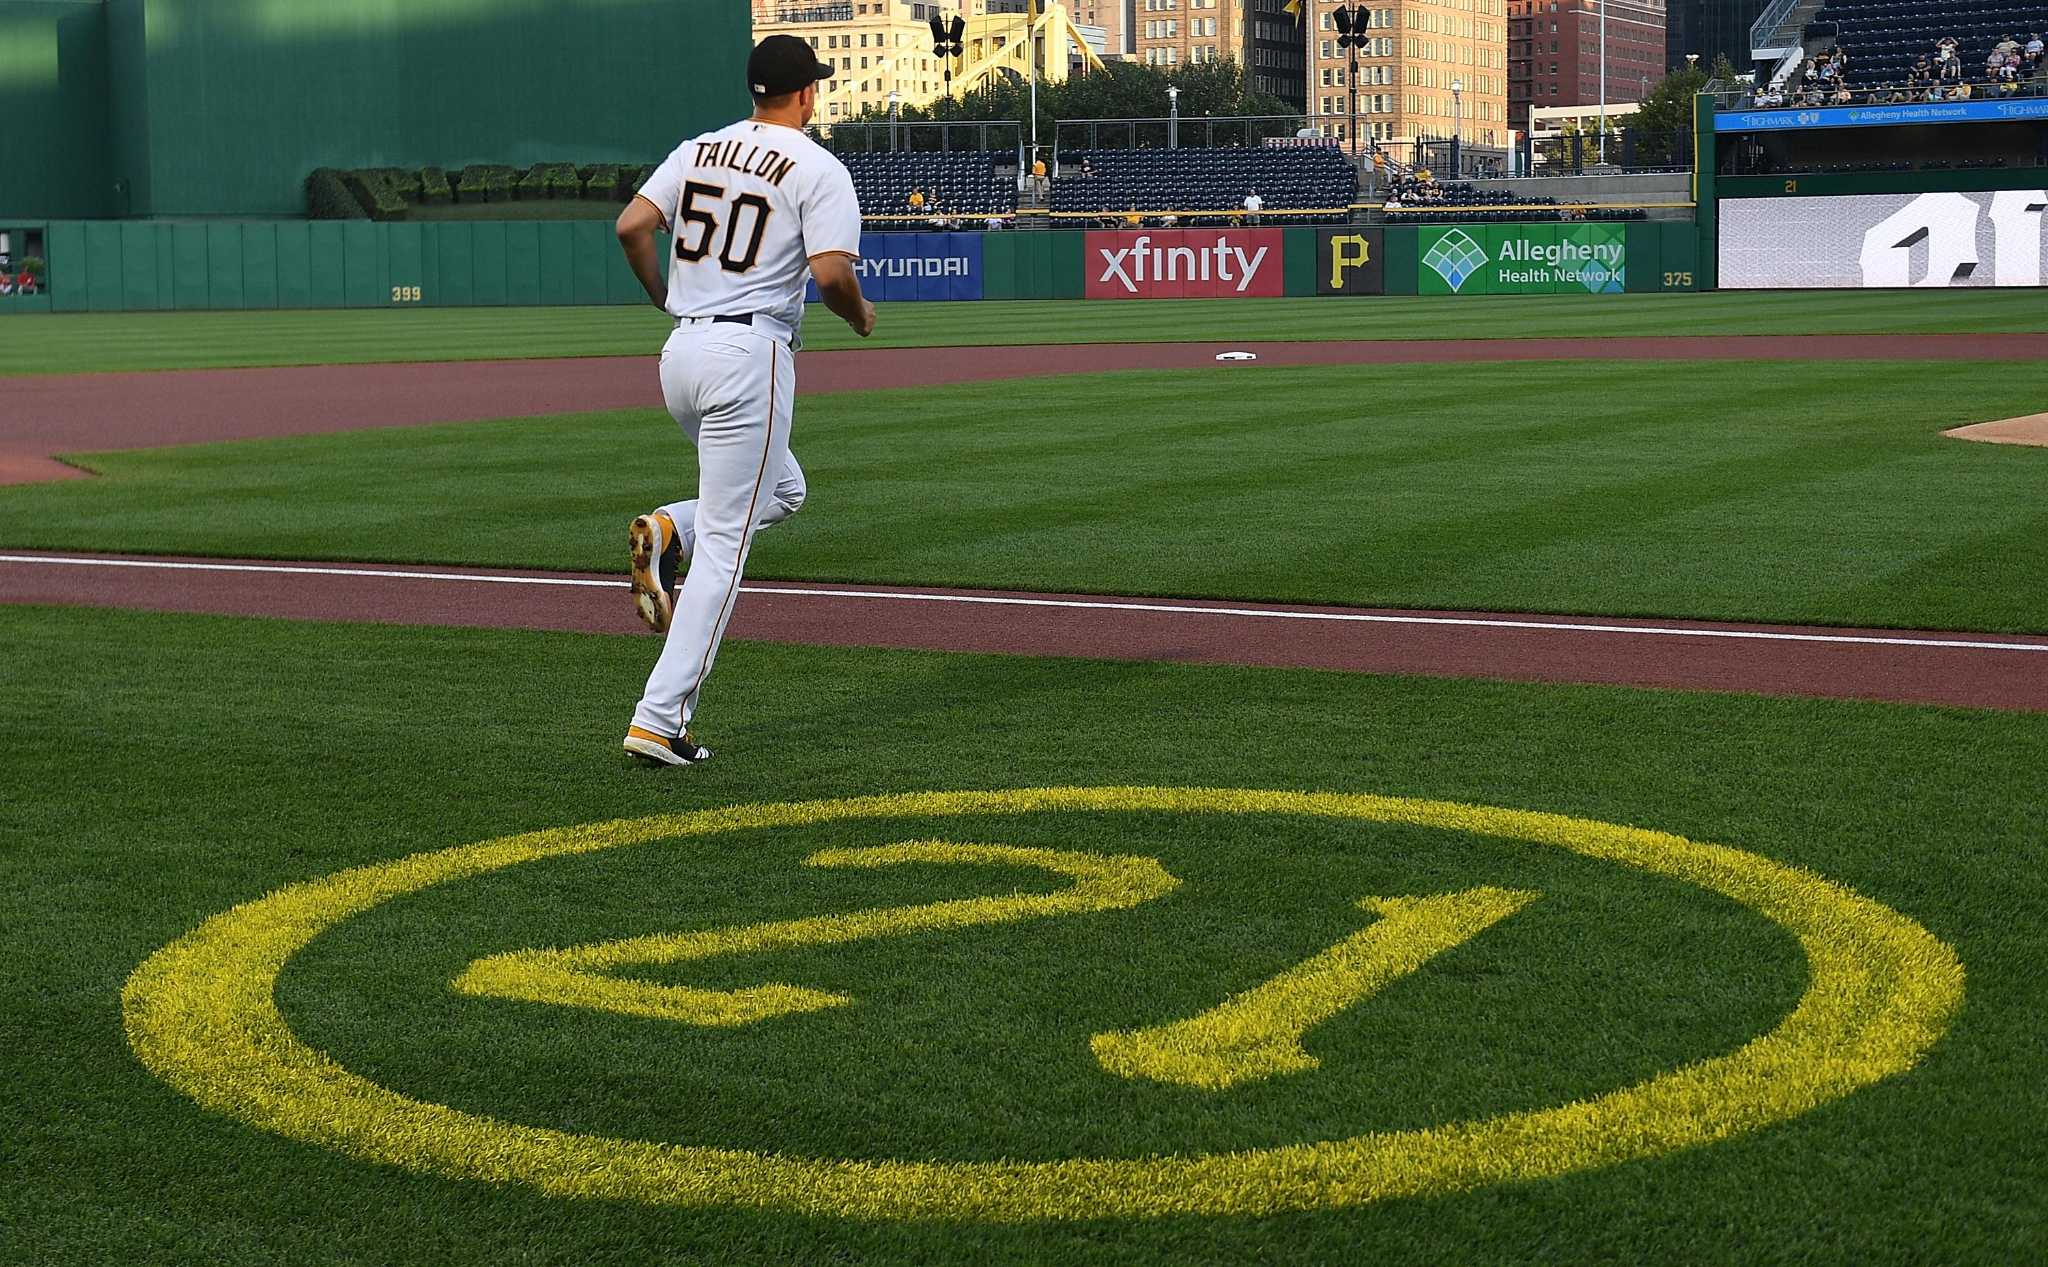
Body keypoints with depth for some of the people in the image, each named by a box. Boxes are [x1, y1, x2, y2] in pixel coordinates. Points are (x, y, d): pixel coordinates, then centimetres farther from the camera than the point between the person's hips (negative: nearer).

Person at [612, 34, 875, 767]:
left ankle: (669, 531, -2)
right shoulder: (818, 169, -5)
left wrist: (663, 298, 18)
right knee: (723, 543, -4)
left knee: (781, 491, 27)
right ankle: (660, 721, -8)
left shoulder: (698, 151, 12)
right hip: (749, 355, -7)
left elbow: (630, 227, 3)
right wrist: (861, 318, 4)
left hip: (681, 352, 7)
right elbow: (831, 272, -17)